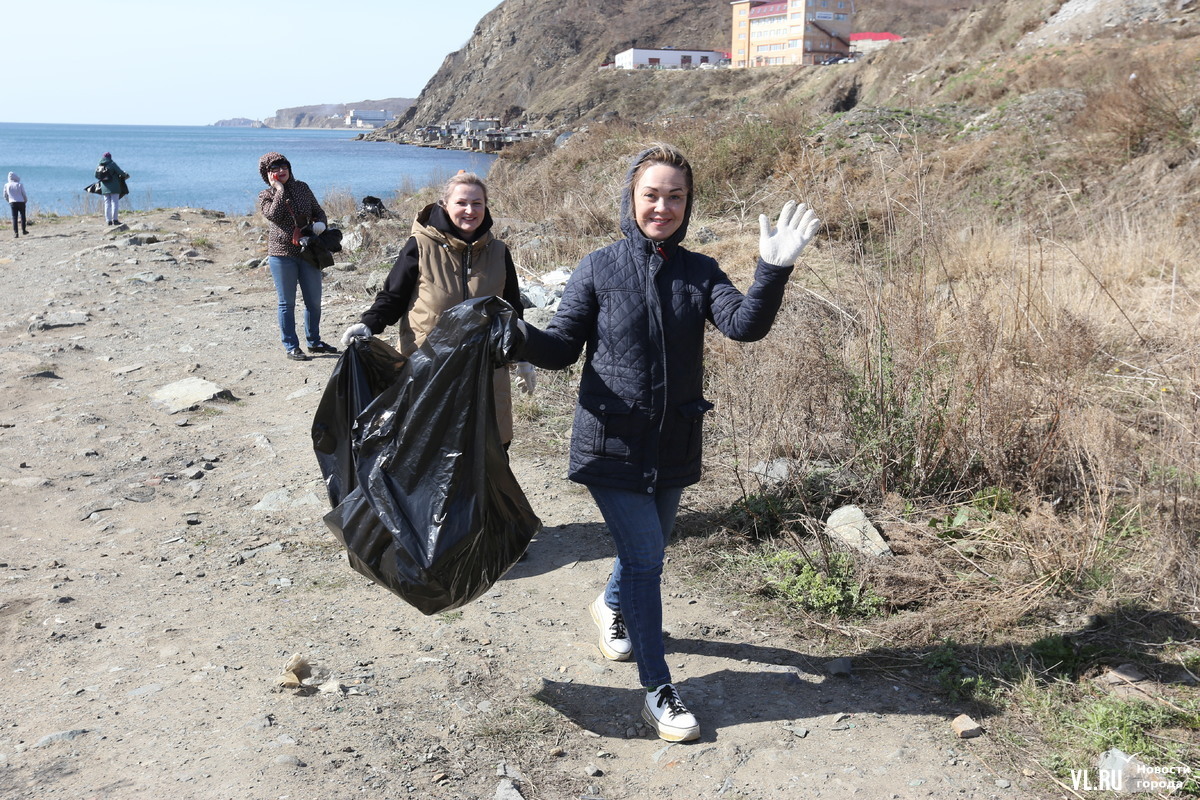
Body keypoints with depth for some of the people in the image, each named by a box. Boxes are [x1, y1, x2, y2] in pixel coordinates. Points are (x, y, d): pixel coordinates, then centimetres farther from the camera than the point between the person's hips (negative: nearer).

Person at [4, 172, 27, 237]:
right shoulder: (20, 184, -9)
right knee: (22, 216, 13)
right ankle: (23, 231, 20)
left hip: (12, 203, 2)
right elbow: (24, 194, -5)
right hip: (21, 202, -2)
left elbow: (5, 196, 5)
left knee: (14, 218, 3)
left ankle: (15, 233, -4)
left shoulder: (6, 185, -1)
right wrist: (25, 200, 14)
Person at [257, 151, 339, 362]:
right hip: (282, 254, -4)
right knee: (287, 303, 2)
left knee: (314, 301, 10)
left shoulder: (302, 187, 9)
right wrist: (279, 189, -14)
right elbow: (274, 215, -19)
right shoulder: (266, 195, 0)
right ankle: (291, 347, 10)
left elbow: (318, 210, 15)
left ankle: (314, 341, 27)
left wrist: (320, 223, -7)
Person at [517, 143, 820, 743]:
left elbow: (744, 325, -16)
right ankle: (658, 691, 7)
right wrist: (517, 335, -25)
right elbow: (563, 346, -5)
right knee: (645, 556, -6)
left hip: (674, 444, 4)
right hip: (611, 442, -4)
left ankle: (611, 607, 53)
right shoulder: (598, 269, -7)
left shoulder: (699, 272, 0)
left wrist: (772, 272, -32)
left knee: (649, 549, 20)